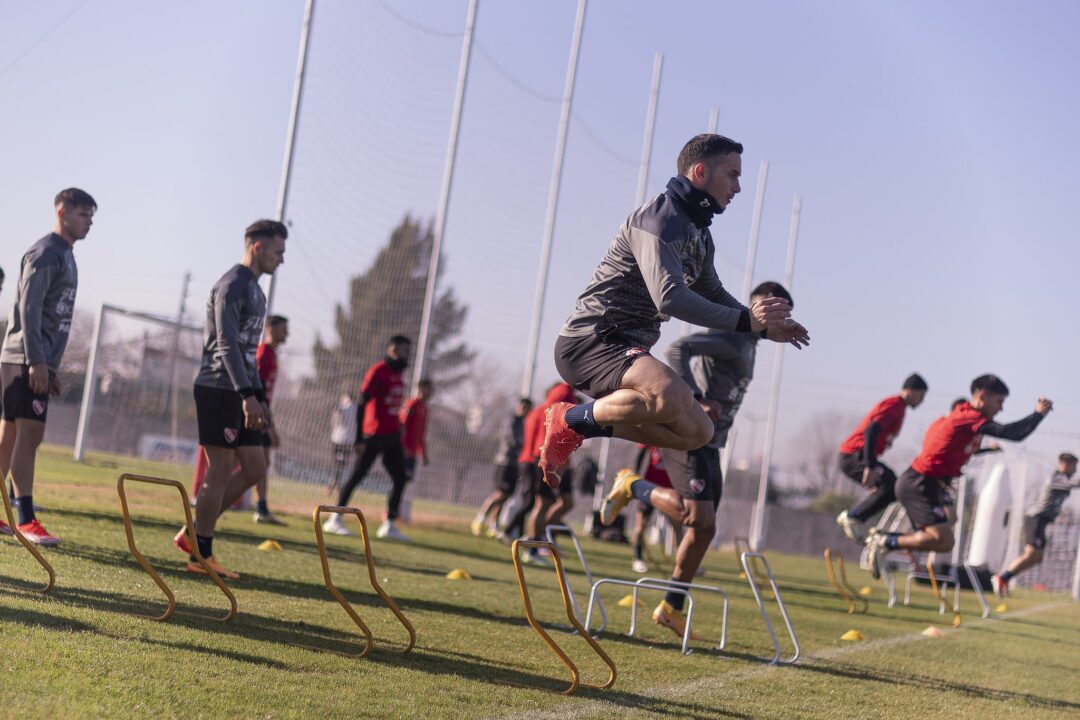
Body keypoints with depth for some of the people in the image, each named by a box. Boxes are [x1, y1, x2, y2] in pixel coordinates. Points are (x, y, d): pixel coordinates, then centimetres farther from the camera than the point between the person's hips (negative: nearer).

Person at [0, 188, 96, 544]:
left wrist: (50, 367, 21)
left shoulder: (65, 255, 19)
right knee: (29, 435, -11)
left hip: (39, 362, 9)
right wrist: (36, 362, -22)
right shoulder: (44, 253, -10)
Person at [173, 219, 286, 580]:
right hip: (219, 389, -10)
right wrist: (247, 394, -24)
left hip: (238, 393, 10)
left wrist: (259, 396, 20)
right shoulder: (232, 286, -11)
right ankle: (200, 555, 1)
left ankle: (194, 534, 14)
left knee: (255, 470, 7)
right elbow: (226, 344, -19)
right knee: (220, 472, -6)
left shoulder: (254, 289, 20)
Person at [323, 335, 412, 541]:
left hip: (392, 436, 8)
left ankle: (390, 525, 10)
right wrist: (359, 438, -19)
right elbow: (362, 404, -14)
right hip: (374, 435, -8)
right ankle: (335, 520, 3)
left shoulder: (397, 374, 15)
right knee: (358, 475, -4)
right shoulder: (378, 371, -11)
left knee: (400, 478, 5)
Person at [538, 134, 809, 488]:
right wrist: (744, 320, -26)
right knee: (672, 395, -35)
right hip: (591, 339, -10)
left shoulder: (699, 234, 17)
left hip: (626, 349, 10)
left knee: (697, 432, 4)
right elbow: (669, 297, -27)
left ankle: (583, 428, 8)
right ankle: (572, 418, -15)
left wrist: (765, 328, 19)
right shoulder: (659, 217, -14)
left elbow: (714, 296, 33)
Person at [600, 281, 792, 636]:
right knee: (697, 516, -20)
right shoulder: (732, 335, -11)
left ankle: (671, 609, 16)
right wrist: (698, 401, -31)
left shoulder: (747, 344, 20)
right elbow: (678, 349, -24)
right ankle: (631, 485, 2)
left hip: (708, 444, 10)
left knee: (704, 529, 9)